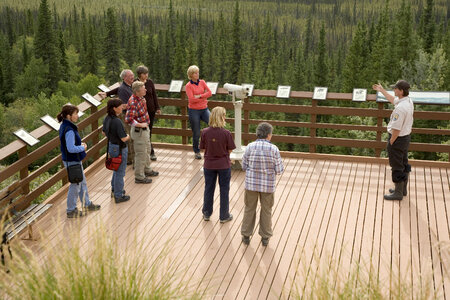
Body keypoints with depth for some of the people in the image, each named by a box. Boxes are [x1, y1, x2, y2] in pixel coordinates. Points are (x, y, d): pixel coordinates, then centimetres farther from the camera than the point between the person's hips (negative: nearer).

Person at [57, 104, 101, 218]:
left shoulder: (65, 126, 5)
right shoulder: (69, 130, -26)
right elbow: (71, 148, -31)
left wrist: (80, 144, 5)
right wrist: (83, 147, -14)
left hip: (75, 160, 10)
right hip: (72, 161, -10)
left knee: (82, 182, 22)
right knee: (75, 185, 4)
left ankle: (87, 204, 37)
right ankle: (71, 210, 16)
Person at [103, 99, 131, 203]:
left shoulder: (107, 119, -1)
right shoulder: (117, 122, -29)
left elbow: (104, 132, 14)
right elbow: (124, 139, -25)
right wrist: (128, 136, -5)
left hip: (111, 146, 9)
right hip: (119, 149, -9)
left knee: (116, 169, 28)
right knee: (120, 172, 6)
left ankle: (114, 189, 44)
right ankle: (118, 196, 17)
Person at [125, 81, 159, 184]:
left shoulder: (141, 98, 0)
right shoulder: (133, 103, -29)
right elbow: (128, 119, -36)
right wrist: (140, 125, -24)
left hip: (145, 129, 9)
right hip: (138, 131, -9)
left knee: (147, 150, 24)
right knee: (141, 154, 2)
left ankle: (147, 170, 42)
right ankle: (139, 177, 14)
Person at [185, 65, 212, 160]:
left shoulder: (202, 82, 6)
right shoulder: (188, 85, -6)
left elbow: (209, 93, -3)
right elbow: (192, 99, -16)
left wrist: (199, 96, -15)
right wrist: (204, 97, -8)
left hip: (204, 109, 3)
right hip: (194, 110, -3)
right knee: (196, 133, 4)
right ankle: (197, 152, 22)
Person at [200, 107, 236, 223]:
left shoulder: (205, 132, -13)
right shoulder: (226, 133, -19)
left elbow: (204, 148, -4)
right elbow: (230, 150, -9)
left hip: (209, 164, 2)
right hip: (224, 165, -2)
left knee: (209, 189, 18)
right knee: (224, 190, 12)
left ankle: (206, 213, 31)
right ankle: (224, 216, 22)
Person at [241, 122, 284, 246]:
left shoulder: (250, 147, -9)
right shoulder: (274, 149, -13)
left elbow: (244, 166, -1)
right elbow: (279, 170, -8)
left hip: (251, 183, 1)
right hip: (268, 185, -1)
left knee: (249, 209, 16)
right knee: (266, 211, 15)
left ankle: (246, 236, 25)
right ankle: (265, 237, 24)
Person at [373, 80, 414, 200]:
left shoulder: (400, 108, -29)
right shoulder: (409, 101, 2)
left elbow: (396, 129, -27)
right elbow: (393, 99, 24)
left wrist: (391, 143, -15)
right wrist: (382, 90, 32)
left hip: (398, 138, -10)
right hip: (406, 137, 10)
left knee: (397, 167, 3)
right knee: (404, 164, 21)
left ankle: (398, 193, 14)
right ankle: (403, 189, 36)